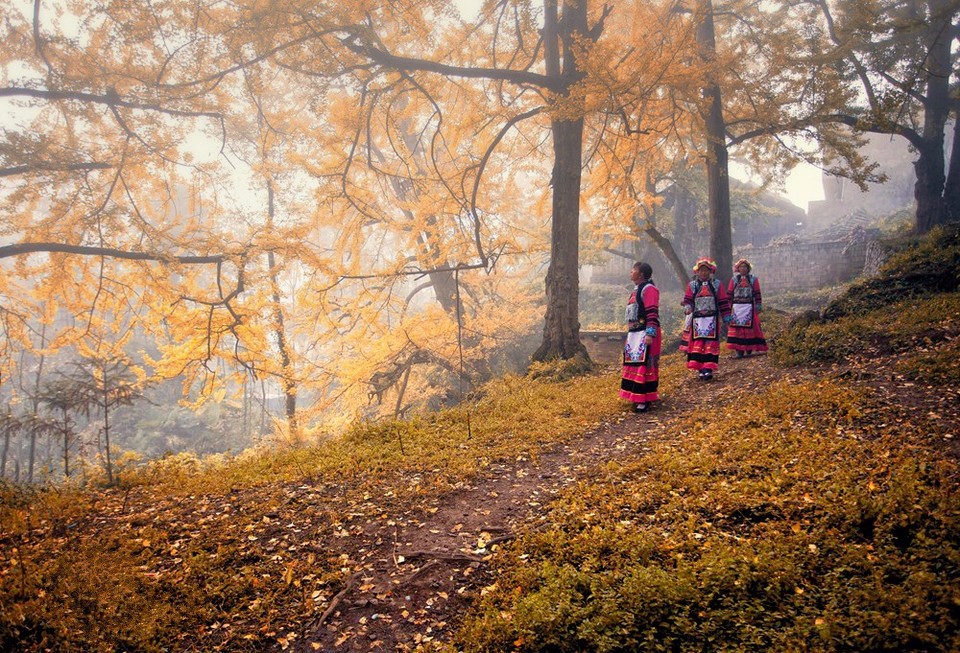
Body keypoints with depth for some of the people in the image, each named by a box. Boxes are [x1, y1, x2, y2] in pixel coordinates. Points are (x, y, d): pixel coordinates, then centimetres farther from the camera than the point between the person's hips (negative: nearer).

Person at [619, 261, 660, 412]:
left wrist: (650, 334, -25)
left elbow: (652, 313, -18)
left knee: (644, 365, -8)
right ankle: (638, 397, 21)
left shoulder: (649, 289, -11)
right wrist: (629, 333, 25)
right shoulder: (636, 290, 19)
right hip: (634, 334, 10)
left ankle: (645, 400, -4)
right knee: (634, 365, 12)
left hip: (645, 334, -10)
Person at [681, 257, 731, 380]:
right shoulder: (692, 285, 7)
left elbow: (723, 302, 7)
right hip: (697, 320, 1)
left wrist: (726, 317, 5)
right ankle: (701, 369, 7)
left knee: (710, 344, -7)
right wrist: (687, 307, -18)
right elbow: (687, 300, 5)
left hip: (712, 319, -1)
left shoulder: (717, 285, 6)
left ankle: (708, 369, -8)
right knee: (697, 344, 0)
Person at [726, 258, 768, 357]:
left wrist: (758, 306, 1)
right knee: (737, 328, -4)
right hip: (736, 307, 0)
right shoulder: (734, 279, 9)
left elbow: (757, 294, 7)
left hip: (749, 307, 0)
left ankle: (749, 349, 10)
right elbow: (729, 294, 9)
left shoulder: (753, 279, 8)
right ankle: (739, 351, -2)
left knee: (749, 327, -3)